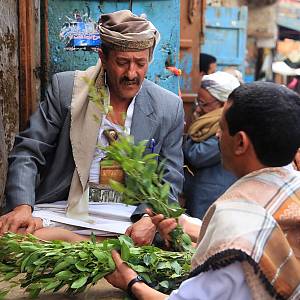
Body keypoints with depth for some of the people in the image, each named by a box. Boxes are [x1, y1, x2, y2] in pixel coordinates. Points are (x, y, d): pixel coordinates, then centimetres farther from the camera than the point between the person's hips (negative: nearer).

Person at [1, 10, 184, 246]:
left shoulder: (170, 108, 2)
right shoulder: (66, 87, -2)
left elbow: (170, 180, 5)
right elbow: (28, 152, -1)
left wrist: (151, 219, -16)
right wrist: (22, 206, -19)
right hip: (62, 222, -1)